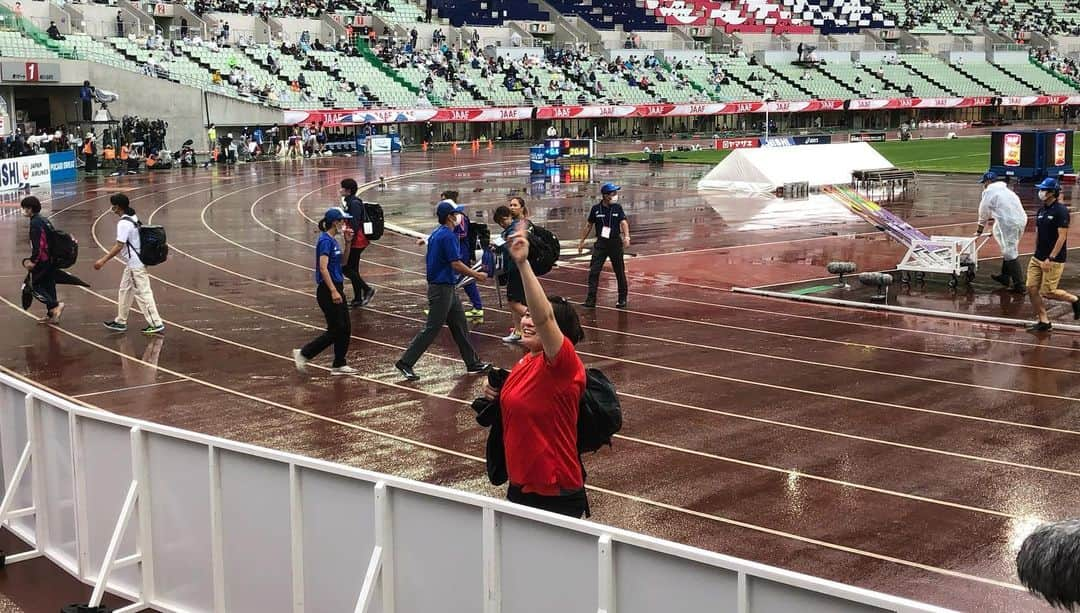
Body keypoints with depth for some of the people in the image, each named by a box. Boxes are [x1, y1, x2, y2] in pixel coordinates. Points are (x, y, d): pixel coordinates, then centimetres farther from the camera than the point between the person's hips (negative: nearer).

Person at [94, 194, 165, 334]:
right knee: (125, 290, 18)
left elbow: (119, 246, -23)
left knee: (143, 293, -4)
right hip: (132, 263, 10)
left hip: (135, 264, -10)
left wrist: (103, 260, -19)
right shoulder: (133, 218, 8)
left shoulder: (123, 224, -20)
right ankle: (121, 322, 27)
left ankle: (156, 324, 0)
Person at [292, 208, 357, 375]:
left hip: (336, 288, 9)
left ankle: (340, 365, 15)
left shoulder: (333, 240, 11)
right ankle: (303, 353, 1)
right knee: (335, 330, -6)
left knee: (345, 329, 9)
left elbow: (343, 261, 24)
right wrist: (333, 291, -26)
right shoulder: (325, 240, -16)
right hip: (328, 290, -9)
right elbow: (323, 268, -23)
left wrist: (348, 242, 10)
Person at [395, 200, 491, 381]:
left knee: (460, 326, 14)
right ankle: (405, 362, -4)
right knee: (432, 329, -6)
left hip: (447, 288, 10)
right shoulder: (448, 236, -18)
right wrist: (476, 275, -8)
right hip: (442, 289, -10)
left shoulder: (435, 234, 12)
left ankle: (473, 363, 20)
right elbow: (456, 264, -20)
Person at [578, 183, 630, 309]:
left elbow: (623, 222, -10)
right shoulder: (595, 209, 0)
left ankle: (622, 299, 20)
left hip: (615, 243, 0)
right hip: (601, 243, 0)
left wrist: (626, 237, -26)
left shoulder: (617, 208, 0)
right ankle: (591, 300, -4)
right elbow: (589, 225, 8)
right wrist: (582, 241, 8)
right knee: (594, 271, -7)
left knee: (620, 272, 7)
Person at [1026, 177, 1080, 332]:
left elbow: (1062, 237, -18)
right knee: (1032, 289, 1)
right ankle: (1043, 321, 12)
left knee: (1047, 292, -6)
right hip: (1037, 258, 8)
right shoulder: (1041, 211, 10)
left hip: (1054, 260, -8)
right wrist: (1037, 254, 16)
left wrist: (1050, 258, -22)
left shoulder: (1061, 211, -14)